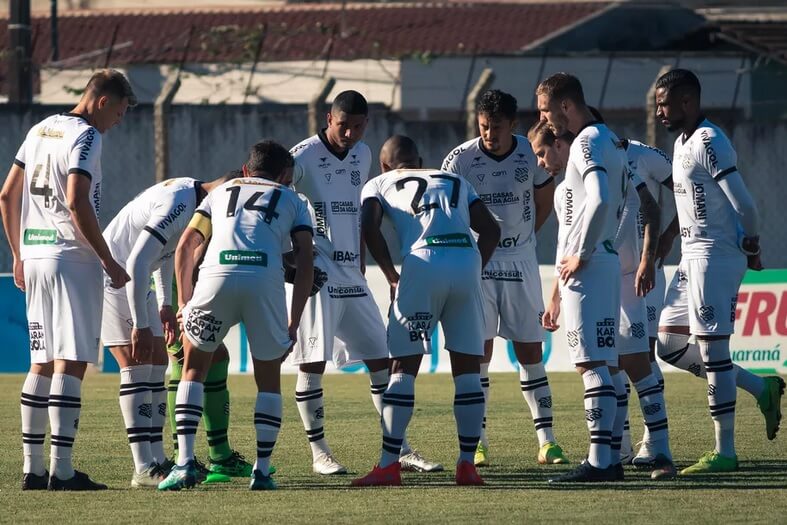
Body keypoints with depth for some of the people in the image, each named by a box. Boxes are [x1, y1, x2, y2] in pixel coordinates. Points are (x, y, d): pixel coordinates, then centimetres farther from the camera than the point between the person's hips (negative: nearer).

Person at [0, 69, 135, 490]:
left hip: (34, 255, 8)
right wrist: (108, 261, -14)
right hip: (71, 257, -8)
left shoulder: (40, 130, 15)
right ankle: (61, 470, -11)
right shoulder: (85, 136, -10)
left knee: (42, 362, 12)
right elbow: (77, 203, -20)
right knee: (70, 362, -7)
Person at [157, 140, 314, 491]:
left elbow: (184, 247, 23)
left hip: (217, 277, 1)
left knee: (194, 367, 19)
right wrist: (293, 325, 19)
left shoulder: (221, 193, 32)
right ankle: (262, 471, 11)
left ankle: (185, 463, 7)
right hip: (266, 282, -1)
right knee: (269, 378, 18)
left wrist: (184, 303, 27)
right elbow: (305, 265, 18)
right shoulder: (292, 201, 28)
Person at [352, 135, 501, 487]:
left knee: (404, 366, 3)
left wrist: (392, 276, 10)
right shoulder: (456, 183, 31)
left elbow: (370, 229, 2)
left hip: (423, 263, -3)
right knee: (467, 368, 9)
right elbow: (491, 230, 20)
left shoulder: (380, 184, 21)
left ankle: (389, 465, 0)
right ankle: (467, 464, 6)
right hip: (467, 262, 3)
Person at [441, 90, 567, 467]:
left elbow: (544, 201, 15)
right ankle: (477, 443, 0)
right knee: (479, 354, -5)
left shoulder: (531, 155, -3)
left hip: (520, 262, 2)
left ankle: (546, 441, 5)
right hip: (476, 263, -2)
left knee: (530, 353, 3)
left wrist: (522, 236, 10)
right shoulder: (460, 159, -9)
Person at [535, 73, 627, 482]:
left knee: (592, 364, -13)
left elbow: (599, 201, -27)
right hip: (605, 260, 10)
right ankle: (612, 458, 13)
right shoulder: (610, 141, 18)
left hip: (587, 265, -10)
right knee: (606, 364, 11)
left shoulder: (587, 143, -12)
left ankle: (599, 461, -17)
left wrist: (580, 255, -17)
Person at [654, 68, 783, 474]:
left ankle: (724, 452, -3)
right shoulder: (683, 142, 15)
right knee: (668, 342, 12)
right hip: (694, 256, 10)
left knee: (713, 349, -7)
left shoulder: (709, 143, -16)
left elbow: (743, 205, -19)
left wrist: (751, 250, -5)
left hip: (715, 257, -10)